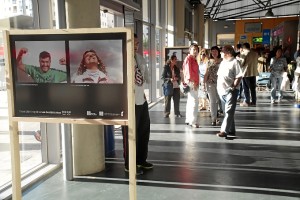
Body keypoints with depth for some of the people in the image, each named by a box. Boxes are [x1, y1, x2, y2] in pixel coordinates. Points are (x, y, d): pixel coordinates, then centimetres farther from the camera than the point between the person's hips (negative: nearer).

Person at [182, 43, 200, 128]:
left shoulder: (194, 59, 20)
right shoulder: (188, 58, -9)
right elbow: (188, 70, -18)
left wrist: (196, 82, 14)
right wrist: (191, 81, -27)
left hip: (194, 82, 10)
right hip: (191, 82, -10)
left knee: (190, 102, 13)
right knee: (194, 101, -14)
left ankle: (188, 120, 21)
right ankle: (193, 121, -13)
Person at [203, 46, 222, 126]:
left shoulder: (222, 61, 3)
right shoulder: (209, 62, 10)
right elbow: (206, 73, 10)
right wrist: (204, 83, 5)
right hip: (211, 83, 2)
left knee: (220, 100, -3)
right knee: (212, 101, 4)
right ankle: (214, 119, 8)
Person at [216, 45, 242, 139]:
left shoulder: (234, 62, -6)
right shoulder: (223, 62, 17)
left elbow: (239, 76, -11)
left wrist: (233, 86, -19)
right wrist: (218, 86, 13)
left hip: (230, 91, -8)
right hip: (222, 90, 8)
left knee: (229, 112, -8)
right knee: (226, 111, 13)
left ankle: (224, 130, -11)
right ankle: (231, 130, 23)